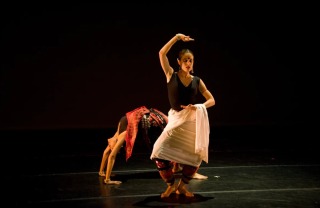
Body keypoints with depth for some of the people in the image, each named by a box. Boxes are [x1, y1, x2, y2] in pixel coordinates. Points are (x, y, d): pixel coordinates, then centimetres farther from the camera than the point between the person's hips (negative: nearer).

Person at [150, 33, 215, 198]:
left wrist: (199, 107, -13)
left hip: (193, 121, 2)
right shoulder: (171, 76, 1)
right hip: (176, 120, -2)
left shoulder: (197, 81, 6)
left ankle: (182, 187, 27)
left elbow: (211, 100, 7)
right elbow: (162, 53, -11)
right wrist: (177, 37, -11)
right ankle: (171, 185, 8)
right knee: (159, 154, -16)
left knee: (195, 158, 3)